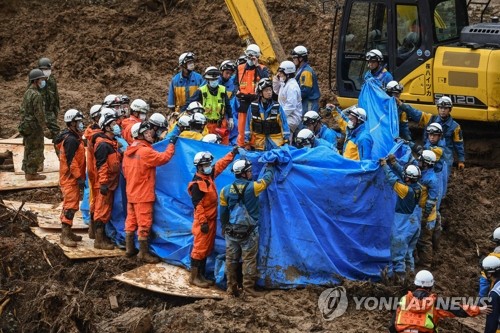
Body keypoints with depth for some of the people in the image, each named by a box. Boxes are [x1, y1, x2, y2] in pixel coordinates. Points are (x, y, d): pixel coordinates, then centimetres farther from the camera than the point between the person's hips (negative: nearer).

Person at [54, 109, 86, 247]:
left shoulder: (71, 137, 13)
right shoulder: (71, 140, -19)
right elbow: (71, 161, -23)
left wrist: (80, 177, 22)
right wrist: (79, 178, -21)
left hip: (71, 178, 11)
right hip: (71, 179, -11)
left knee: (69, 205, 17)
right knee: (70, 206, -11)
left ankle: (67, 232, 25)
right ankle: (65, 236, -11)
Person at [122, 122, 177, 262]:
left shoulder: (128, 151, 7)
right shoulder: (145, 152, -21)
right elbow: (164, 158, -20)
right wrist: (172, 144, -7)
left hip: (131, 193, 9)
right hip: (143, 194, -9)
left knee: (131, 221, 15)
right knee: (144, 224, -3)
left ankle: (129, 248, 23)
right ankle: (143, 253, 1)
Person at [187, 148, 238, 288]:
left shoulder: (209, 176, 7)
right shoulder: (197, 184, -19)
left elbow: (221, 164, 20)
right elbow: (197, 205, -21)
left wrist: (233, 153, 17)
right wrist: (203, 222, -23)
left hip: (211, 220, 10)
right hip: (203, 221, -9)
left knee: (207, 249, 13)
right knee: (199, 249, -5)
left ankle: (201, 275, 21)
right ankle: (194, 277, 1)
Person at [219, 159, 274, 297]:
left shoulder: (226, 190, -3)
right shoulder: (253, 187, -13)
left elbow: (223, 212, 6)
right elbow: (267, 179, 4)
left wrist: (223, 228, 20)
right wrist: (269, 166, 23)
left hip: (231, 230, 4)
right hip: (249, 231, -4)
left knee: (231, 259, 10)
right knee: (249, 260, 4)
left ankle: (231, 287, 16)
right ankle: (248, 287, 6)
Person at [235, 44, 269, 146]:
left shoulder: (262, 69, 3)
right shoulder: (240, 68, 11)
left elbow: (265, 79, -19)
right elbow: (236, 83, 26)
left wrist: (257, 66, -16)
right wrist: (238, 91, 10)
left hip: (256, 100, -3)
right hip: (243, 100, 3)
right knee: (241, 124, 3)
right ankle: (240, 145, 8)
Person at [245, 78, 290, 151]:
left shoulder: (277, 107, -4)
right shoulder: (253, 107, -2)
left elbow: (284, 124, -1)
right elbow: (248, 124, 5)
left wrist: (286, 141, -5)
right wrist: (247, 142, 4)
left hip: (276, 142, -1)